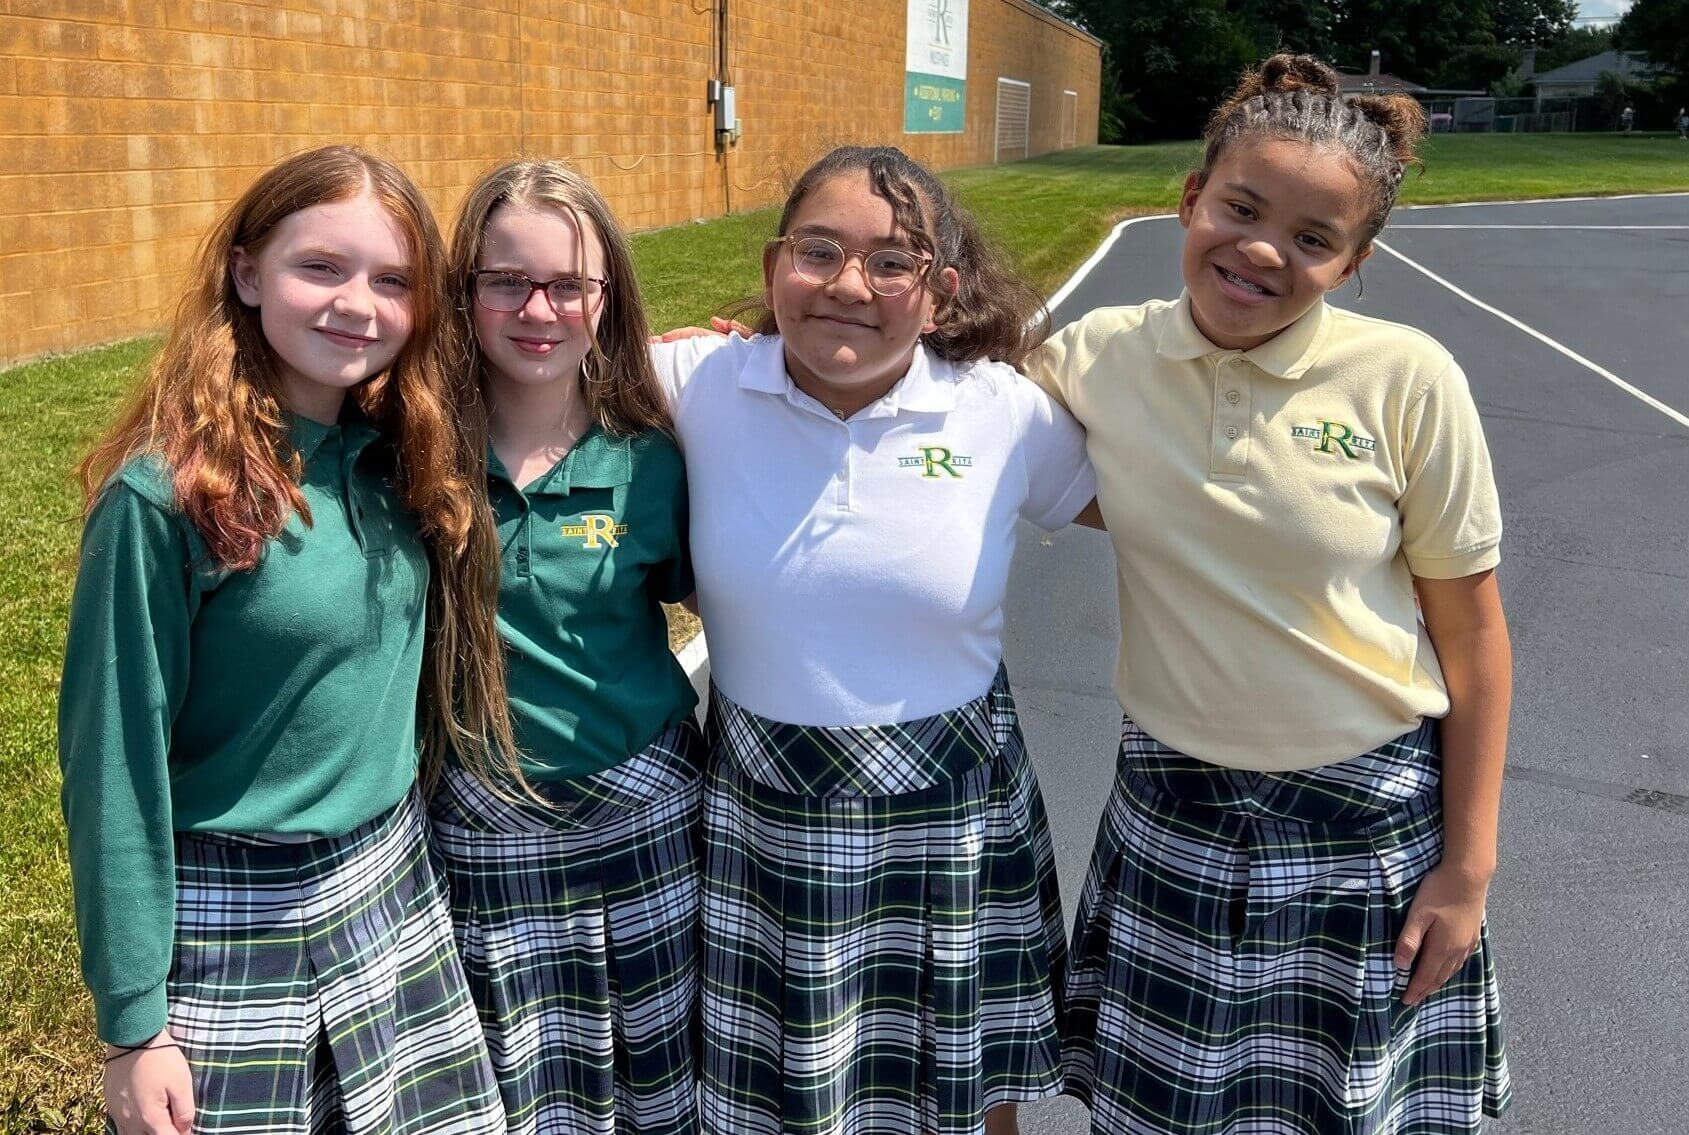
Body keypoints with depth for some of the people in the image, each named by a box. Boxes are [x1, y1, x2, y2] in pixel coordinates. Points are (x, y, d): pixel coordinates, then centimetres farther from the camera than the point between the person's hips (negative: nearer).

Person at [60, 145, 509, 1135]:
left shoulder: (405, 457, -2)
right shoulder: (167, 493, -19)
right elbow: (116, 759, -14)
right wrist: (132, 1023, -11)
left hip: (394, 883, 5)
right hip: (231, 914, -5)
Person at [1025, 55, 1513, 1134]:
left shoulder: (1407, 381, -14)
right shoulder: (1099, 357, -8)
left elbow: (1473, 635, -7)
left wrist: (1467, 868, -5)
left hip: (1370, 824, -2)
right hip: (1173, 809, 2)